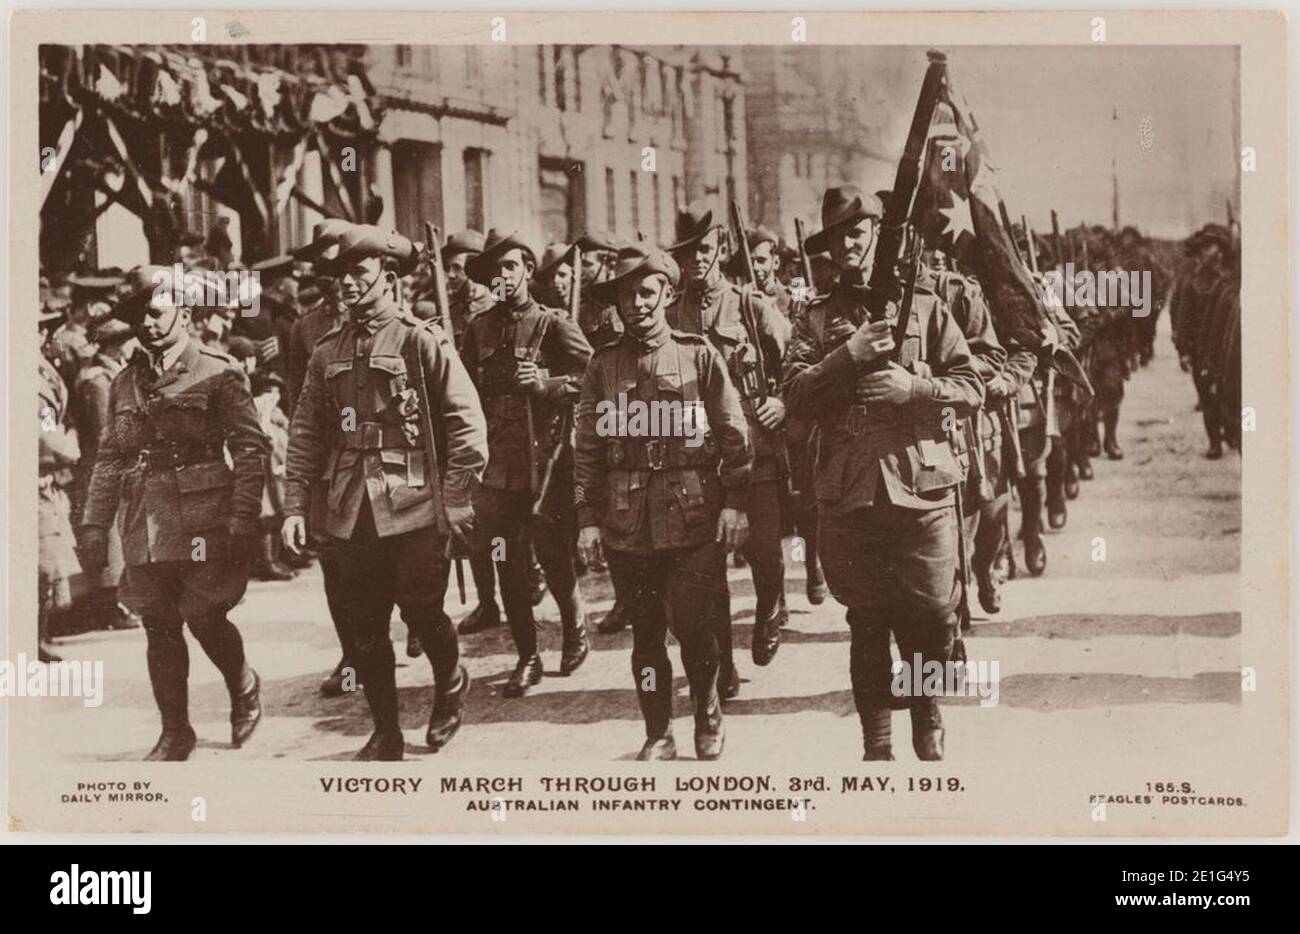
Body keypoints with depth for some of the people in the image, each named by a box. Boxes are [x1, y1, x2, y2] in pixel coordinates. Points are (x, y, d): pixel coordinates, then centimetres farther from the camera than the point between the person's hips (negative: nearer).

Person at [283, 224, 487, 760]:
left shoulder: (422, 341, -4)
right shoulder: (326, 353, 10)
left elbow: (468, 423, -6)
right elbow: (305, 435, 12)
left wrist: (455, 500, -9)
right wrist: (295, 505, 3)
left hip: (413, 509, -4)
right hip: (348, 515, 5)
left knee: (423, 615, 3)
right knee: (362, 630, 7)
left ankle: (451, 687, 34)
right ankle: (386, 734, 21)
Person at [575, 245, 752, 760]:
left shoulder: (700, 355, 2)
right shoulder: (603, 365, 7)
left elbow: (735, 435, 2)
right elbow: (587, 447, 8)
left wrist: (734, 502, -5)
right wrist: (587, 518, 3)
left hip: (694, 519, -2)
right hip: (627, 523, 2)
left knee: (694, 626, 0)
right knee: (646, 631, 7)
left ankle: (708, 718, 24)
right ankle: (658, 734, 19)